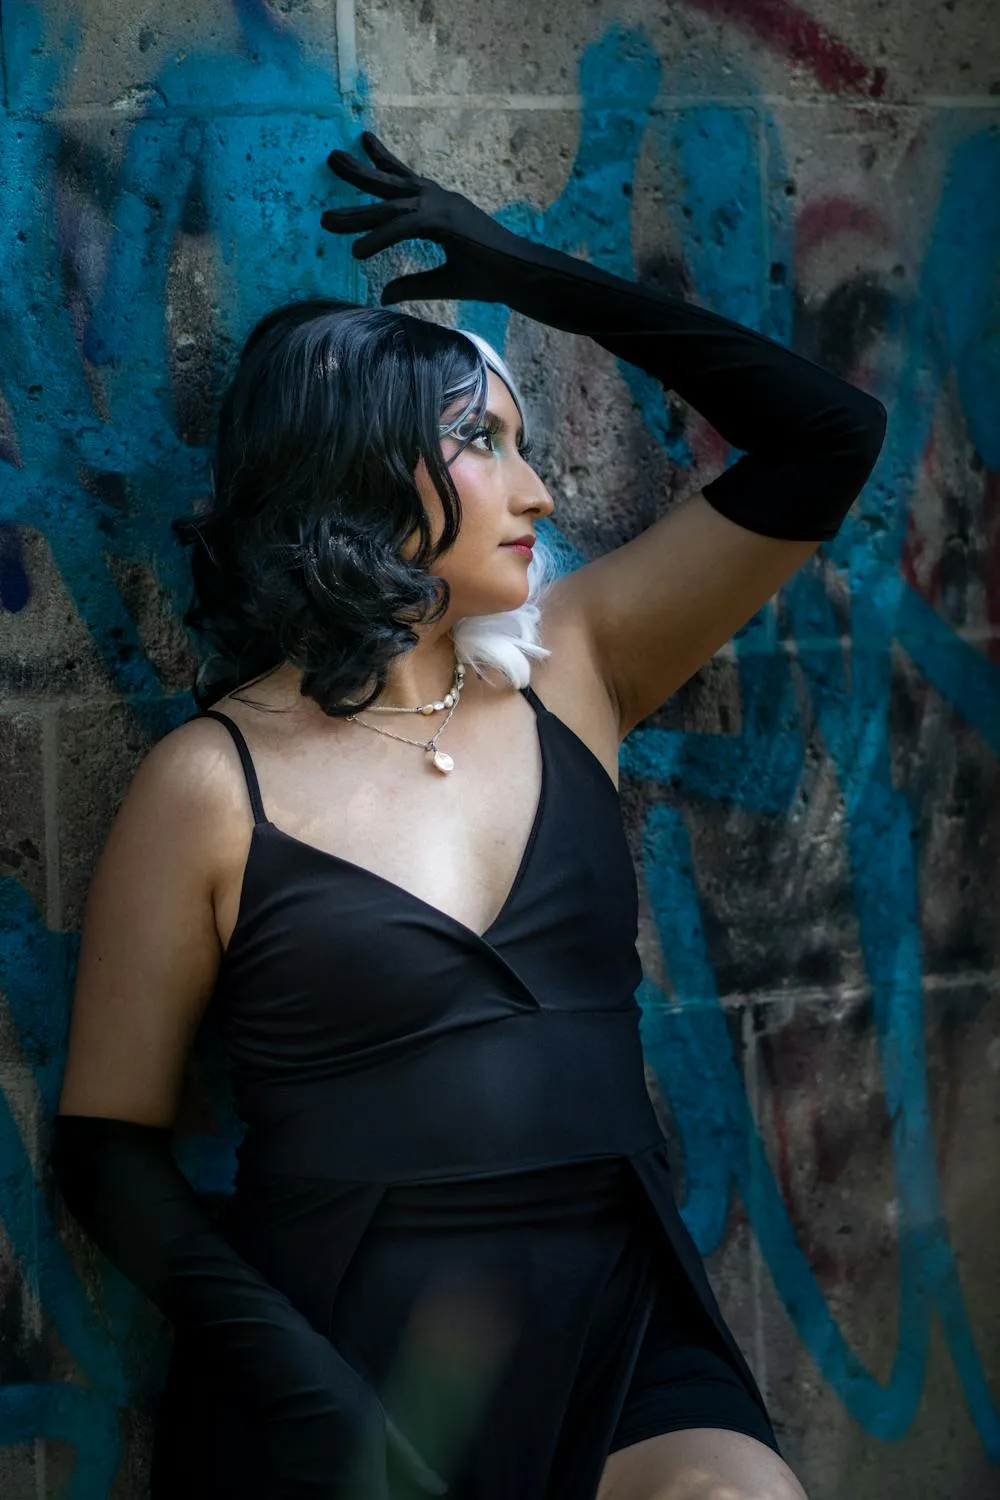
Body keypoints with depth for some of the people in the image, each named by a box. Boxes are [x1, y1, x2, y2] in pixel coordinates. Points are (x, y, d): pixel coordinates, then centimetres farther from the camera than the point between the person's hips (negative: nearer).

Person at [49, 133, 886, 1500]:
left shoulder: (565, 676, 10)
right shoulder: (215, 782, -1)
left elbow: (827, 438, 11)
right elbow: (107, 1138, 0)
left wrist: (536, 277, 7)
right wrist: (295, 1380, -15)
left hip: (622, 1338, 4)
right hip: (347, 1355, -3)